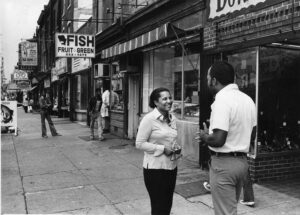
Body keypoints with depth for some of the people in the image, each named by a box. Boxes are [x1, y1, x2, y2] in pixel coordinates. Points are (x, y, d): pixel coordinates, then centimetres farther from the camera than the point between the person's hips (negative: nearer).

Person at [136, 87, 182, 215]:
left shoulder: (172, 118, 7)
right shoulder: (149, 119, -14)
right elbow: (140, 143, -15)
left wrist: (176, 148, -1)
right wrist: (162, 149, -19)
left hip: (172, 166, 7)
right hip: (155, 168, -7)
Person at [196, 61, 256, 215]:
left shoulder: (222, 100, -20)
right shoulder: (247, 99, 7)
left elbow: (218, 140, -26)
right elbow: (251, 134, 15)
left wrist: (204, 137, -7)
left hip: (224, 163, -9)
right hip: (242, 160, 9)